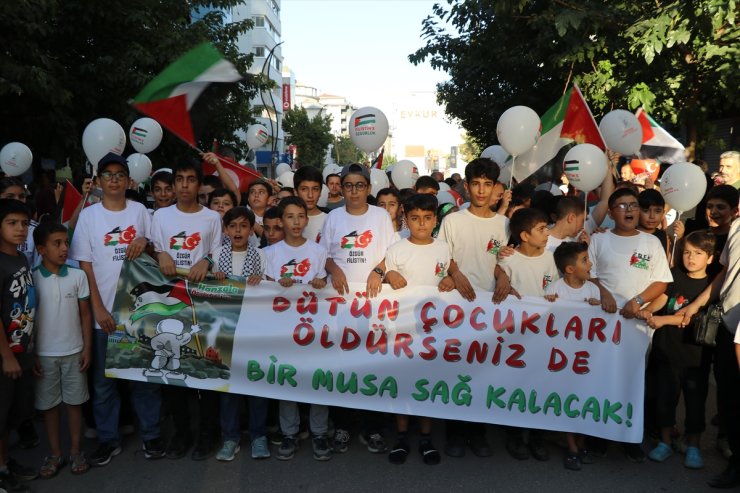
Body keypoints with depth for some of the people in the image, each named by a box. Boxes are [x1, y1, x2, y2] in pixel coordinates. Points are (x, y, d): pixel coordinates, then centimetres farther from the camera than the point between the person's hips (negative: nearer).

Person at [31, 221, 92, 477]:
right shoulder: (31, 279, -6)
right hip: (44, 354, 0)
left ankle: (75, 451, 22)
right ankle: (55, 453, 24)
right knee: (49, 405, 10)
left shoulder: (77, 276, -4)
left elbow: (85, 314, 2)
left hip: (73, 352, 1)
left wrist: (87, 348, -1)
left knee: (74, 402, 9)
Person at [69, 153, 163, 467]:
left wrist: (144, 241, -11)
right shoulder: (88, 215, 1)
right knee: (104, 379, 9)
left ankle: (151, 434, 21)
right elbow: (85, 265, -1)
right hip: (104, 311, 0)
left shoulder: (140, 211, 4)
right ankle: (108, 439, 23)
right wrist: (99, 308, -7)